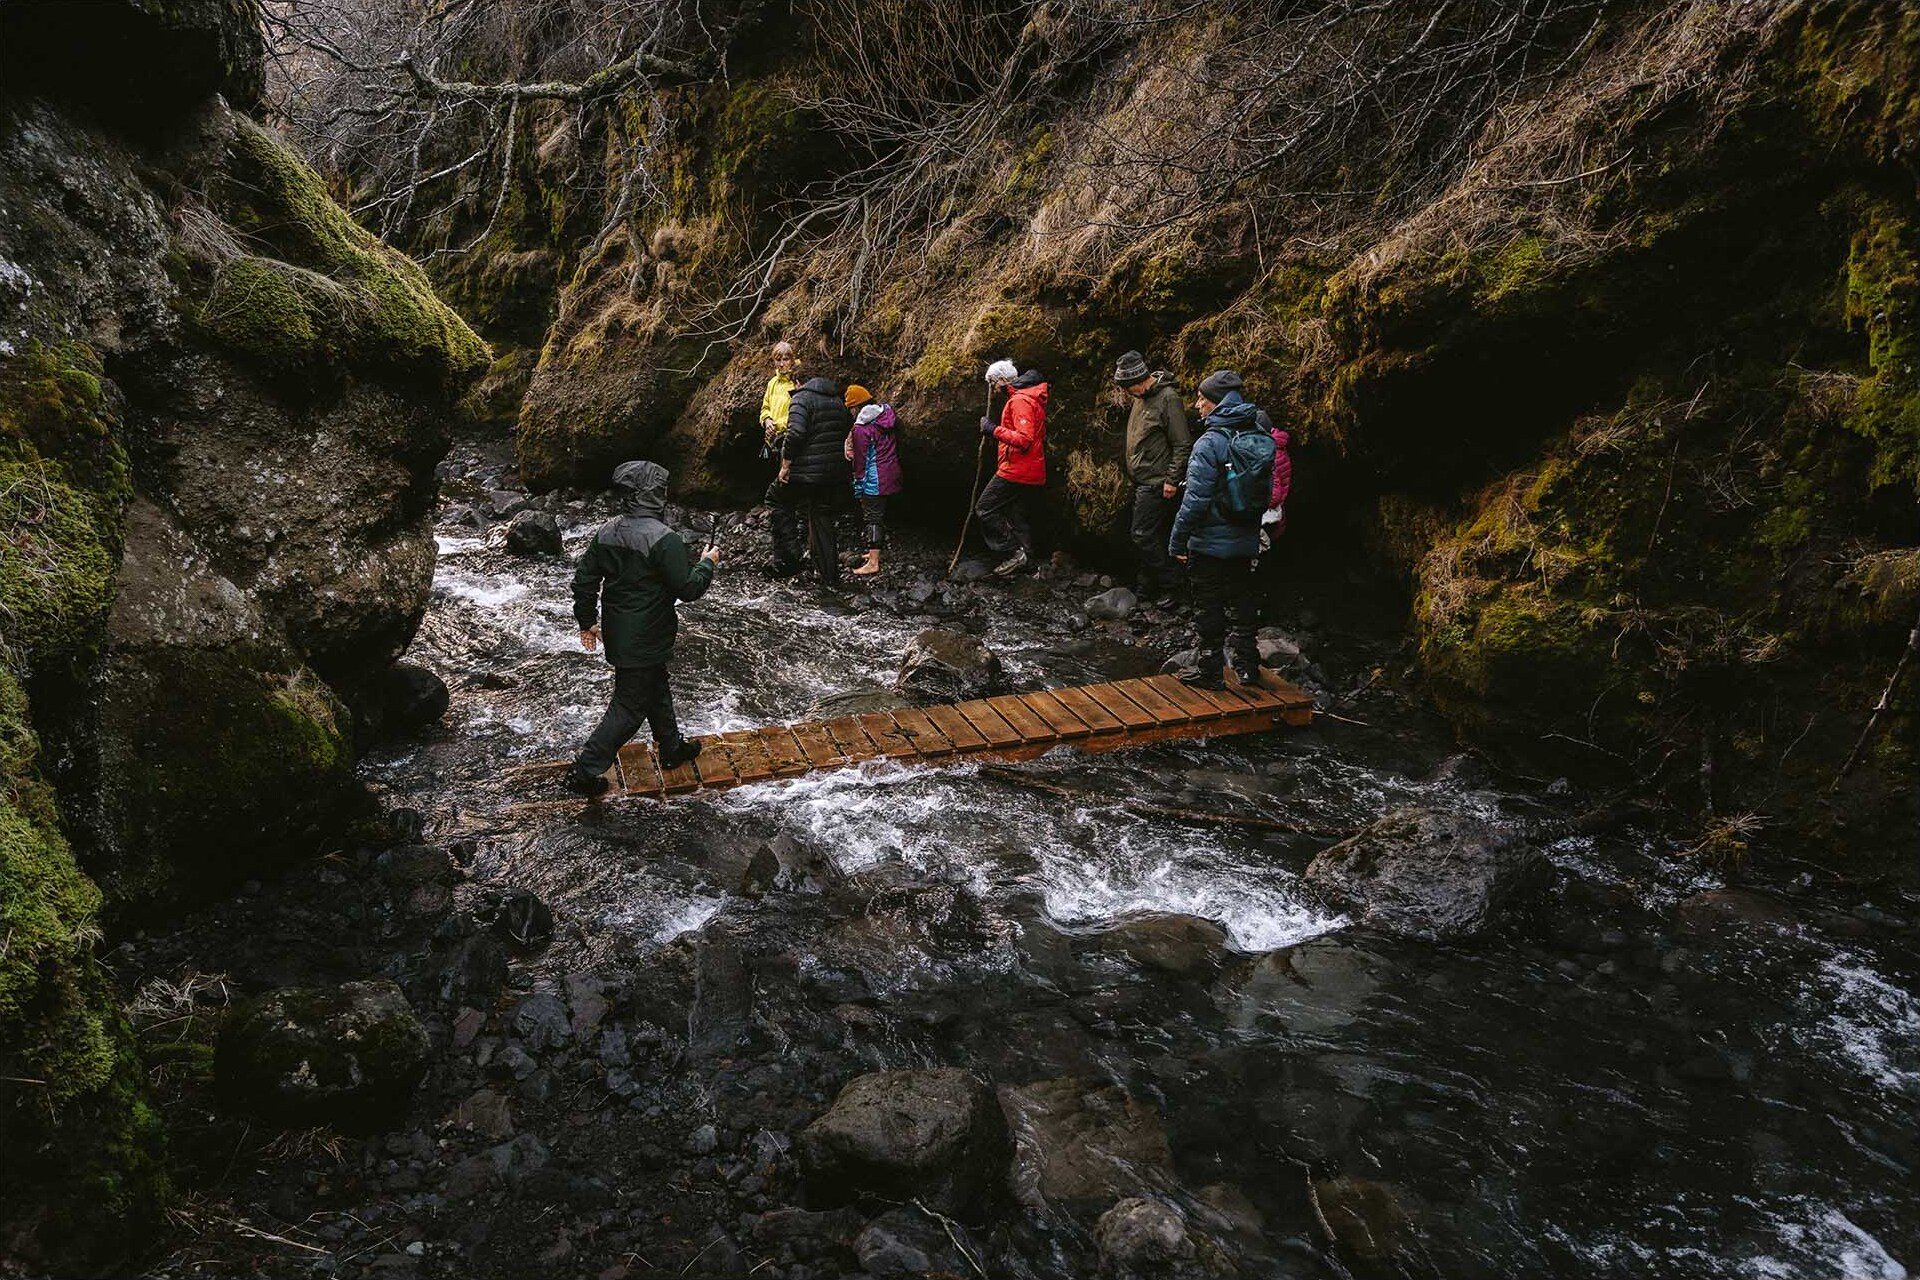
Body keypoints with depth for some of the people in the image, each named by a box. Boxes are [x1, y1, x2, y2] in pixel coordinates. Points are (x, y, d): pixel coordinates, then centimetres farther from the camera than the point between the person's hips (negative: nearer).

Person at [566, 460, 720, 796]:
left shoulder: (607, 531, 0)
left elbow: (584, 579, 5)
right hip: (645, 640, -8)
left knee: (657, 690, 26)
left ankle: (672, 748, 43)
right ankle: (586, 770, 8)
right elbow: (688, 588, -20)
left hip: (616, 633, 8)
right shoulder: (664, 539, -24)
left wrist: (587, 621, 17)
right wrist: (708, 563, -1)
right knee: (629, 706, 4)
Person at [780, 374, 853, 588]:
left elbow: (795, 434, -21)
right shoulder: (838, 400, 13)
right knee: (826, 519, 17)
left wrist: (785, 465, -13)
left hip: (809, 474, -7)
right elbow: (849, 431, 21)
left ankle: (830, 579, 2)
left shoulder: (801, 399, -10)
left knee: (818, 524, 0)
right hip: (836, 472, 7)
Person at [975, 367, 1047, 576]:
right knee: (1019, 517, 14)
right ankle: (1026, 558, 16)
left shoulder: (1020, 401, -15)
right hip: (1031, 473, 10)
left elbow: (1024, 439, -25)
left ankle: (1014, 553, -7)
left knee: (985, 509, -4)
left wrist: (995, 429, -20)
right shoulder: (1031, 400, 17)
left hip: (1016, 471, -10)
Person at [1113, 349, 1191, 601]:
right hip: (1141, 481, 9)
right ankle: (1148, 590, 20)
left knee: (1144, 535, -10)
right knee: (1151, 537, 13)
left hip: (1155, 483, -9)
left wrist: (1172, 479, -18)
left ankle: (1171, 585, 1)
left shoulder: (1168, 398, -16)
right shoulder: (1141, 398, 12)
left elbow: (1183, 444, -17)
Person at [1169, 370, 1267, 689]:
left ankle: (1211, 672, 12)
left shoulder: (1210, 443, -20)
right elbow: (1267, 490, 13)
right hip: (1246, 541, 7)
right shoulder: (1257, 436, 3)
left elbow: (1195, 499, -22)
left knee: (1209, 608, 4)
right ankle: (1247, 666, 25)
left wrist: (1177, 541, -13)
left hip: (1210, 543, -7)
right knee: (1242, 603, 18)